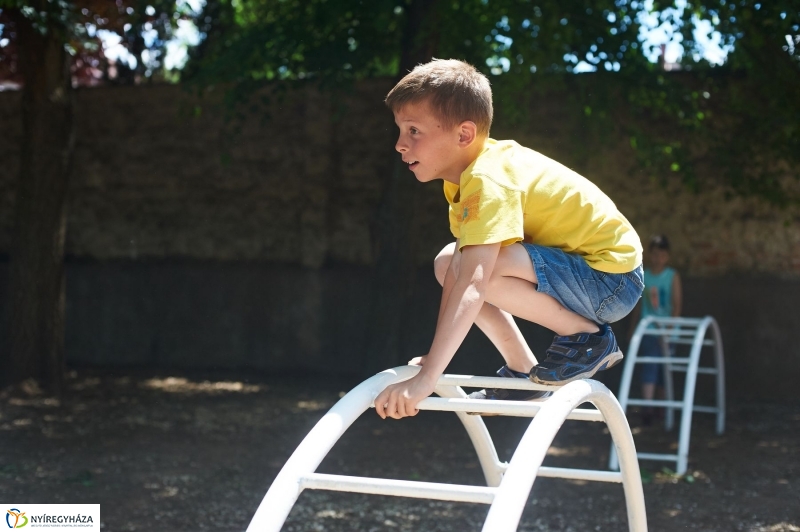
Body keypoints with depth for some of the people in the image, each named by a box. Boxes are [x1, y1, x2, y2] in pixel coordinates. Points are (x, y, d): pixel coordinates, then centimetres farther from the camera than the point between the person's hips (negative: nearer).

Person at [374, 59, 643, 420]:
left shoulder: (487, 181, -26)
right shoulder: (472, 167, 3)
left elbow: (471, 288, -36)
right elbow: (458, 276, 5)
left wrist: (426, 378, -41)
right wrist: (435, 359, 1)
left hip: (612, 278, -10)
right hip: (580, 258, 10)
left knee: (480, 268, -30)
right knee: (448, 263, 8)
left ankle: (588, 337, -8)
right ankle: (523, 370, 14)